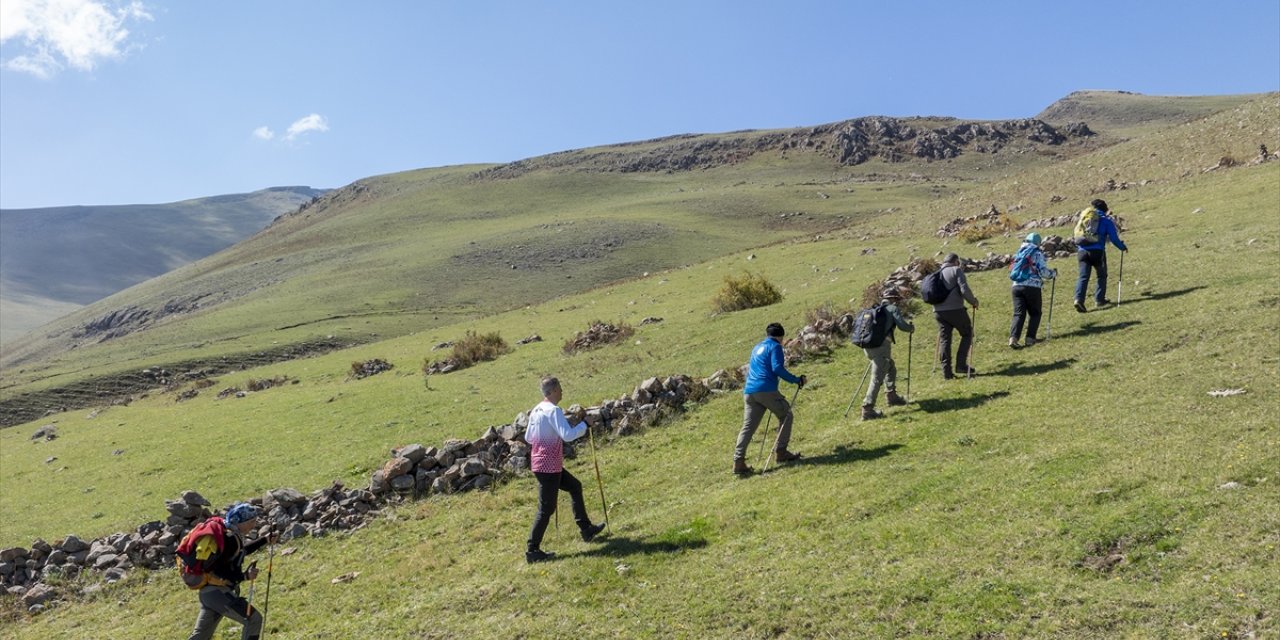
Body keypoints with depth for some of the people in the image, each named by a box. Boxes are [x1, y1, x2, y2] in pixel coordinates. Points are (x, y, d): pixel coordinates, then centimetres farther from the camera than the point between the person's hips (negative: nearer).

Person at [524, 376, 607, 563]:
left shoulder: (536, 410, 10)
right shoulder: (553, 410, -18)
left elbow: (528, 438, 18)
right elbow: (568, 435, -28)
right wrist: (584, 424, -13)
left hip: (539, 463, 10)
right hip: (548, 466, -10)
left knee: (574, 486, 22)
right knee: (546, 509, -2)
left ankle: (586, 529, 29)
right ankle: (532, 551, 4)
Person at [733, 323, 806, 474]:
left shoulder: (757, 347, 25)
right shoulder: (775, 347, 2)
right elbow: (777, 368, -12)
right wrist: (797, 380, -8)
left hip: (749, 391, 7)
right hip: (766, 390, -7)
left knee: (748, 427, 3)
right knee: (786, 415, 14)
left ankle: (738, 462, -7)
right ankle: (780, 452, 11)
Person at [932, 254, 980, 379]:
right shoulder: (956, 270, -1)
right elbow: (964, 289, -12)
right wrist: (974, 301, 4)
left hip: (938, 311, 5)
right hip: (955, 309, -5)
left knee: (944, 339, 7)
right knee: (967, 334, 13)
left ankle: (946, 371, 3)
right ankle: (961, 365, 5)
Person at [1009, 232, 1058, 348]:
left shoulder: (1019, 253, 19)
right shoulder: (1037, 253, 1)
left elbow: (1012, 270, 24)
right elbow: (1043, 272, -6)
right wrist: (1053, 273, 12)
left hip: (1016, 286, 4)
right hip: (1032, 287, -4)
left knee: (1018, 313, 1)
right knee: (1035, 313, 13)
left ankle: (1013, 338, -18)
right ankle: (1030, 338, 5)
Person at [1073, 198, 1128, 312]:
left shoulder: (1085, 217, 17)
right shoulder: (1106, 220, 6)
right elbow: (1114, 238, 5)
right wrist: (1123, 247, 17)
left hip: (1082, 251, 3)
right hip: (1097, 251, -3)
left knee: (1083, 276, -1)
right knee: (1101, 276, 14)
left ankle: (1079, 299, -19)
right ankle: (1099, 300, 14)